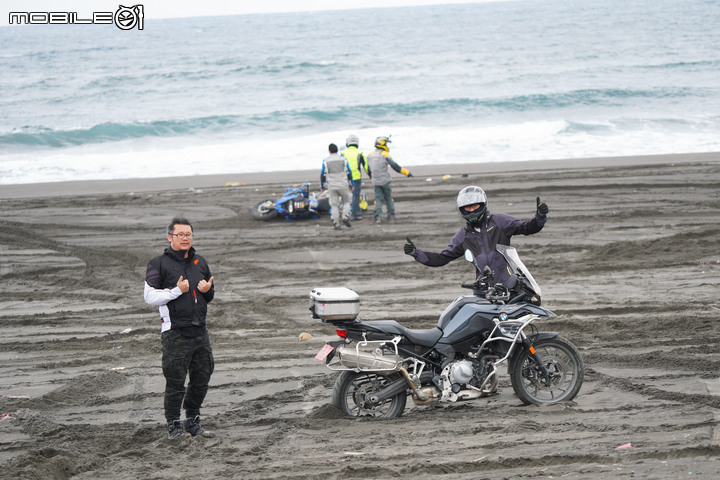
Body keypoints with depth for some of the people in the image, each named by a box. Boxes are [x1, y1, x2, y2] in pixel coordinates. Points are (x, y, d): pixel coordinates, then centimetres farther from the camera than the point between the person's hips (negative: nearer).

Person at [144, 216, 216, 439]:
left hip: (200, 331, 6)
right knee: (175, 381, -5)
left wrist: (207, 290, 2)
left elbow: (210, 296, 26)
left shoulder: (200, 262, 16)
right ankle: (173, 426, 3)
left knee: (202, 378, 10)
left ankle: (193, 423, 22)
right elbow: (150, 297, -8)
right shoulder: (159, 264, -2)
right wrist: (177, 291, -17)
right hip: (175, 333, -6)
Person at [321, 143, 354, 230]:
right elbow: (349, 173, 2)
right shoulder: (343, 160, 0)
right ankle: (345, 217, -4)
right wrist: (351, 185, 11)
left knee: (334, 205, 5)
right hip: (343, 186, 0)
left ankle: (336, 224, 0)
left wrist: (322, 186, 12)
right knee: (346, 201, 17)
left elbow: (323, 175, 0)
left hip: (332, 187, 0)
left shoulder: (326, 161, -2)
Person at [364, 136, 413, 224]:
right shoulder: (385, 155, -10)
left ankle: (378, 217, -12)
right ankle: (391, 216, 15)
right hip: (385, 181, -4)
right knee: (388, 198, 12)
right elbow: (395, 166, -16)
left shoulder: (370, 156, 7)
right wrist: (406, 172, -11)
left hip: (376, 182, 4)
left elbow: (368, 170, 16)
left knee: (378, 199, 4)